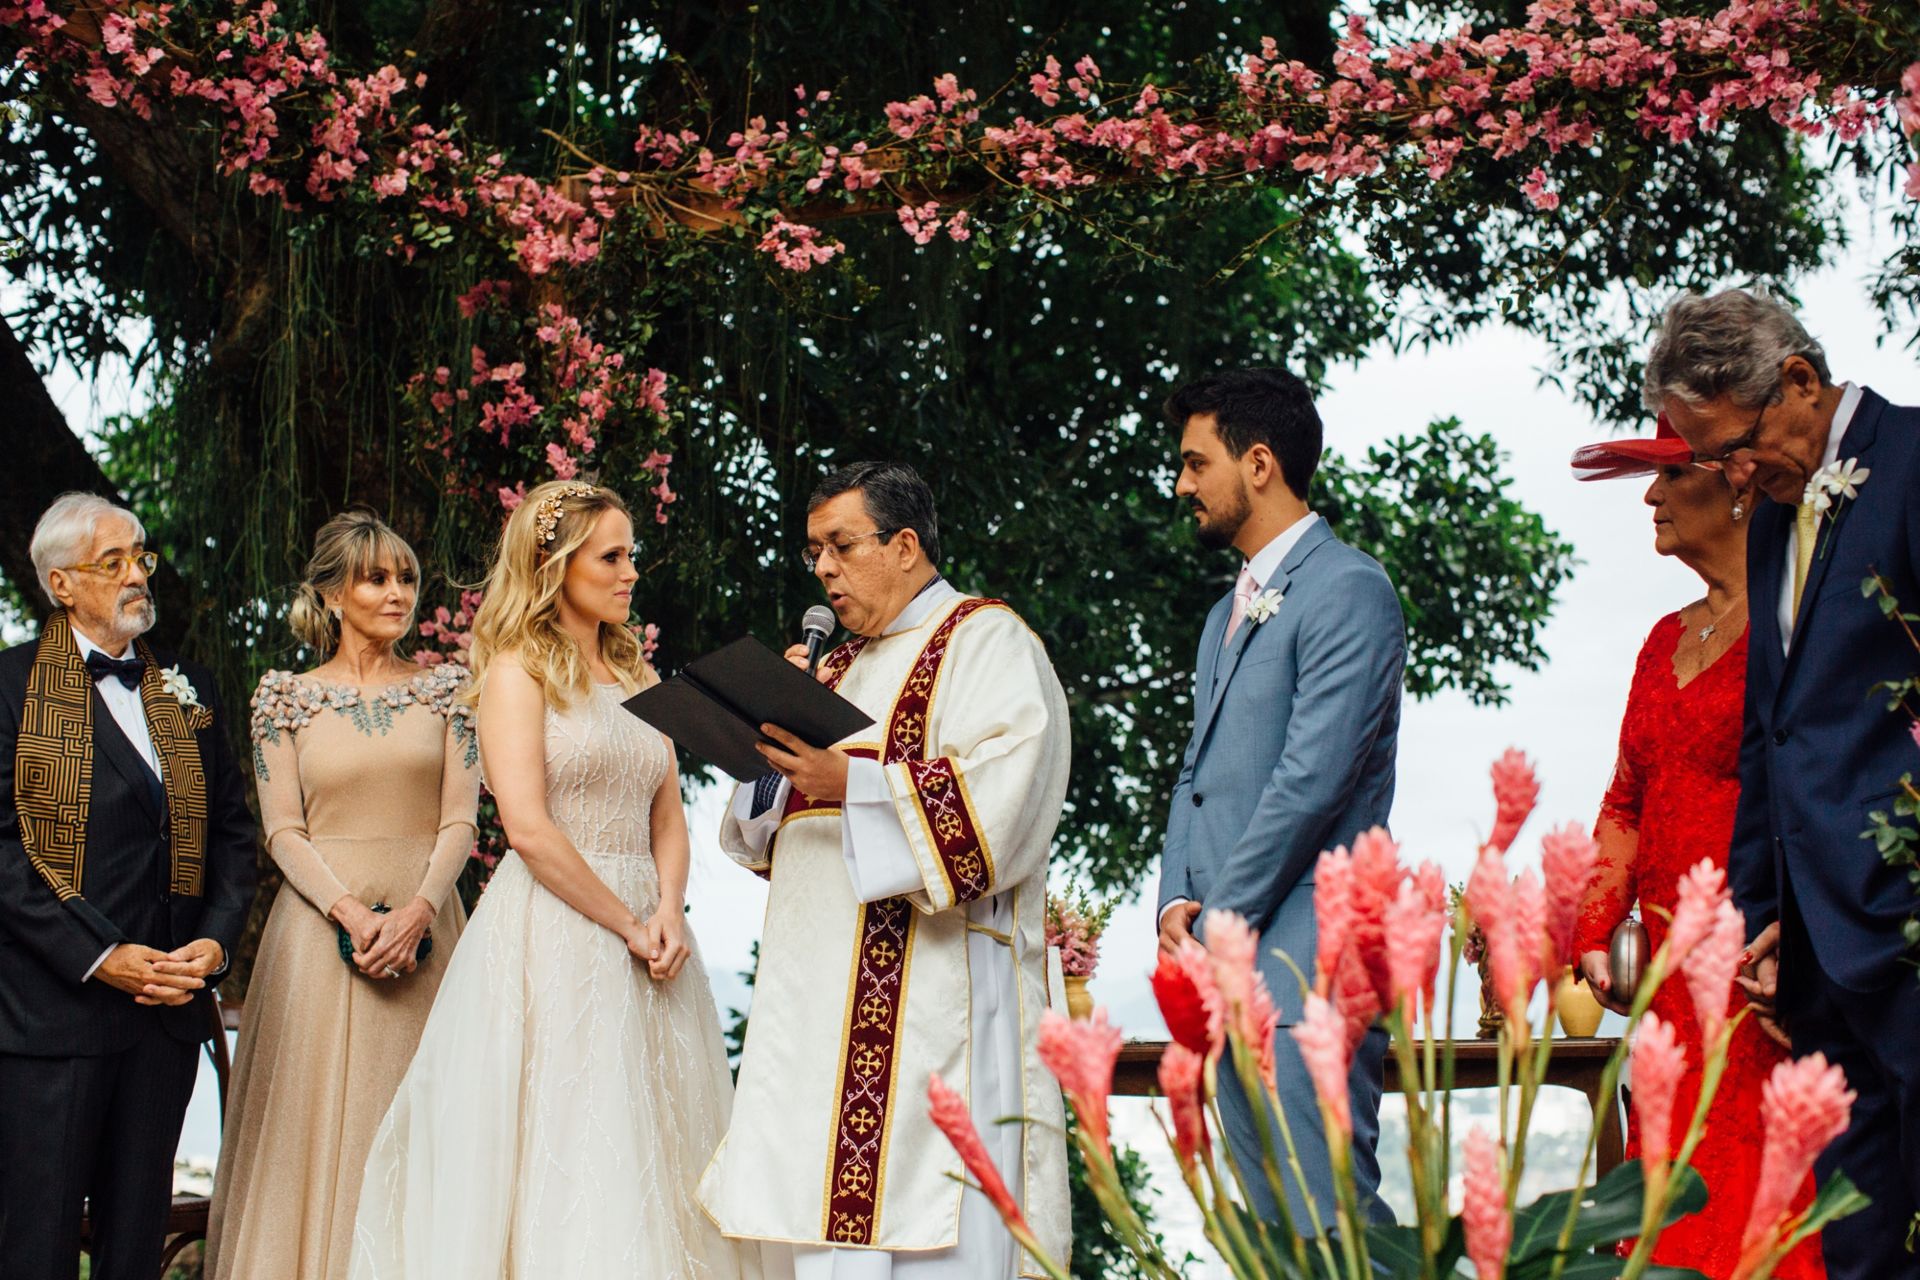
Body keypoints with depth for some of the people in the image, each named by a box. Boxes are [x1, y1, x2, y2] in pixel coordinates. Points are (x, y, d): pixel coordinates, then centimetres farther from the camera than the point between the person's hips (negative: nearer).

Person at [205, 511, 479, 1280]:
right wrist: (352, 913, -15)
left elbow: (460, 820, 2)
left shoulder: (444, 690, 8)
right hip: (320, 922, -1)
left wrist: (416, 912, -13)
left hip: (423, 926, 1)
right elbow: (284, 833, -1)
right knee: (321, 1122, -2)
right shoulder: (288, 698, 5)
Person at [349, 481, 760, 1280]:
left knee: (648, 1154, 4)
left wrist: (667, 913, -6)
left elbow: (668, 821, 13)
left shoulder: (635, 677, 17)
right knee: (560, 1146, -6)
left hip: (643, 926, 7)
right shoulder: (519, 670, -3)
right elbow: (528, 827, -13)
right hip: (553, 932, -6)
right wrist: (627, 925, -11)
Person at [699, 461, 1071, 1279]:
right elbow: (772, 836, 22)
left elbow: (1002, 803, -16)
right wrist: (779, 725, 5)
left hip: (932, 993, -8)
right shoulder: (843, 667, 23)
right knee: (835, 1212, 2)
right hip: (824, 989, 8)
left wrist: (852, 783, -20)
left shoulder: (985, 643, 0)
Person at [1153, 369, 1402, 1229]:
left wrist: (1219, 923, -12)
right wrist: (1176, 903, 5)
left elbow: (1312, 781, -16)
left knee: (1325, 1216, -14)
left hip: (1301, 947, -9)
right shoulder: (1228, 614, 23)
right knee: (1269, 1220, 8)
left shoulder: (1346, 590, -8)